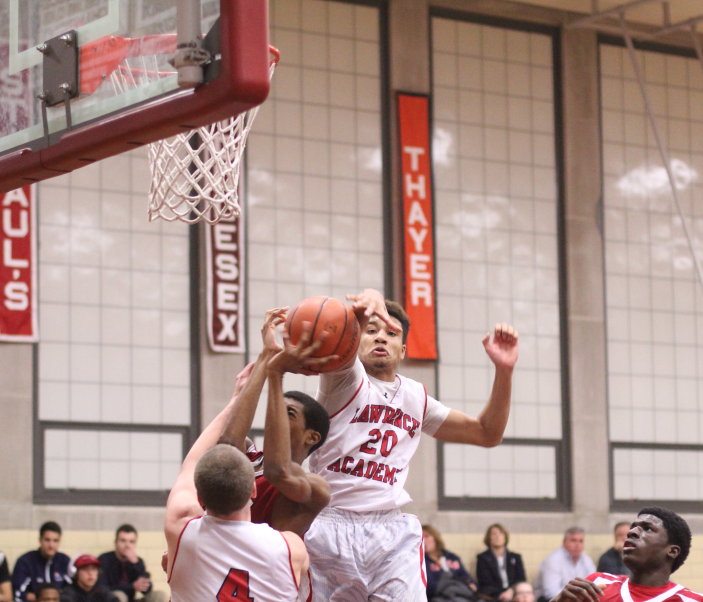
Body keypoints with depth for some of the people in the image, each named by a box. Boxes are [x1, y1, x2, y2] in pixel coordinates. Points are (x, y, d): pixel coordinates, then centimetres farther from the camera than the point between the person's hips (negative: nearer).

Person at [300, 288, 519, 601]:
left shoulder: (417, 397, 16)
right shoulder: (345, 378, 1)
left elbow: (487, 434, 20)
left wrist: (503, 370, 6)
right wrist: (367, 302, -46)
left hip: (393, 533, 3)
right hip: (330, 525, -3)